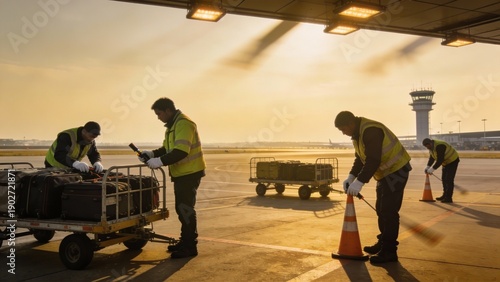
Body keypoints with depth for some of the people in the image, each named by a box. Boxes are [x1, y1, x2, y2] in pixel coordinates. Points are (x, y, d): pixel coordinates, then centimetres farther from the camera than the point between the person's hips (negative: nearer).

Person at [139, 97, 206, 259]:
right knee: (181, 208, 16)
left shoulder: (183, 124, -19)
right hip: (181, 173, 10)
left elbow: (181, 152, -29)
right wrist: (152, 154, 4)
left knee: (185, 208, -7)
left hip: (190, 173, -10)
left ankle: (190, 247, 0)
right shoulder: (172, 125, 15)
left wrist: (160, 161, -28)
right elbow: (167, 149, 20)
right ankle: (185, 241, 27)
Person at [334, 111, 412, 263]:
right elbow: (360, 158, 10)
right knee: (381, 209, 16)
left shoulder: (370, 131, -27)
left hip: (396, 170, -10)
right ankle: (383, 243, 28)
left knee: (389, 211, -10)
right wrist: (351, 176, -3)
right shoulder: (358, 133, 6)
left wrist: (360, 182, -33)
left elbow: (373, 160, -32)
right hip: (384, 172, 10)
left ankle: (389, 251, -4)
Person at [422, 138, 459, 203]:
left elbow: (440, 160, -34)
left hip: (453, 160, -10)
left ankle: (449, 198, -9)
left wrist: (433, 169, -31)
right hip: (446, 162, 10)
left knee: (449, 180, -12)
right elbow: (431, 157, 4)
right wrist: (428, 167, -8)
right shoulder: (431, 146, -2)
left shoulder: (439, 146, -33)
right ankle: (445, 195, 22)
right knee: (444, 179, 12)